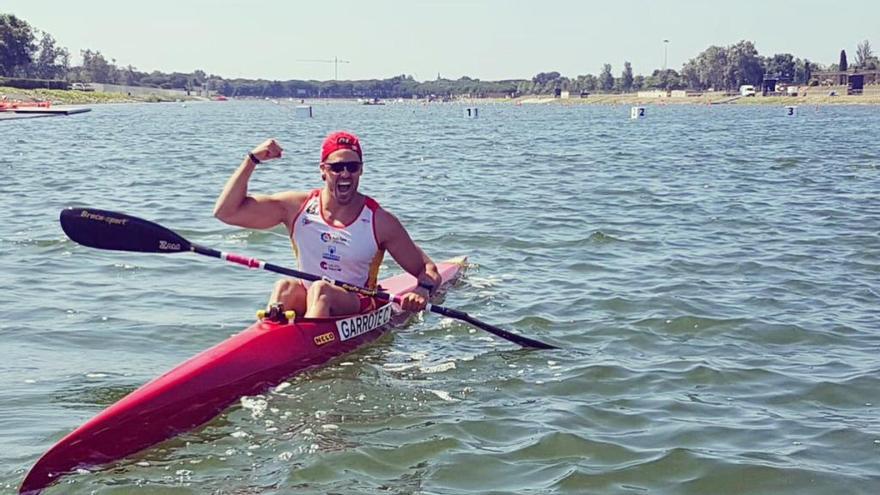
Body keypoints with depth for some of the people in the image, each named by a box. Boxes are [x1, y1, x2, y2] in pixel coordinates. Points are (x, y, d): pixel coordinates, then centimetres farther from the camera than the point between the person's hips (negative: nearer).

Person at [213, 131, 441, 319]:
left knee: (320, 290, -32)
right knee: (285, 287, -29)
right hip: (306, 302, 3)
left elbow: (428, 269, 1)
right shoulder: (297, 207, 1)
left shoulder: (380, 221, -4)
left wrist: (423, 289, -23)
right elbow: (226, 211, 0)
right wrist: (252, 159, -8)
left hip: (358, 307, -2)